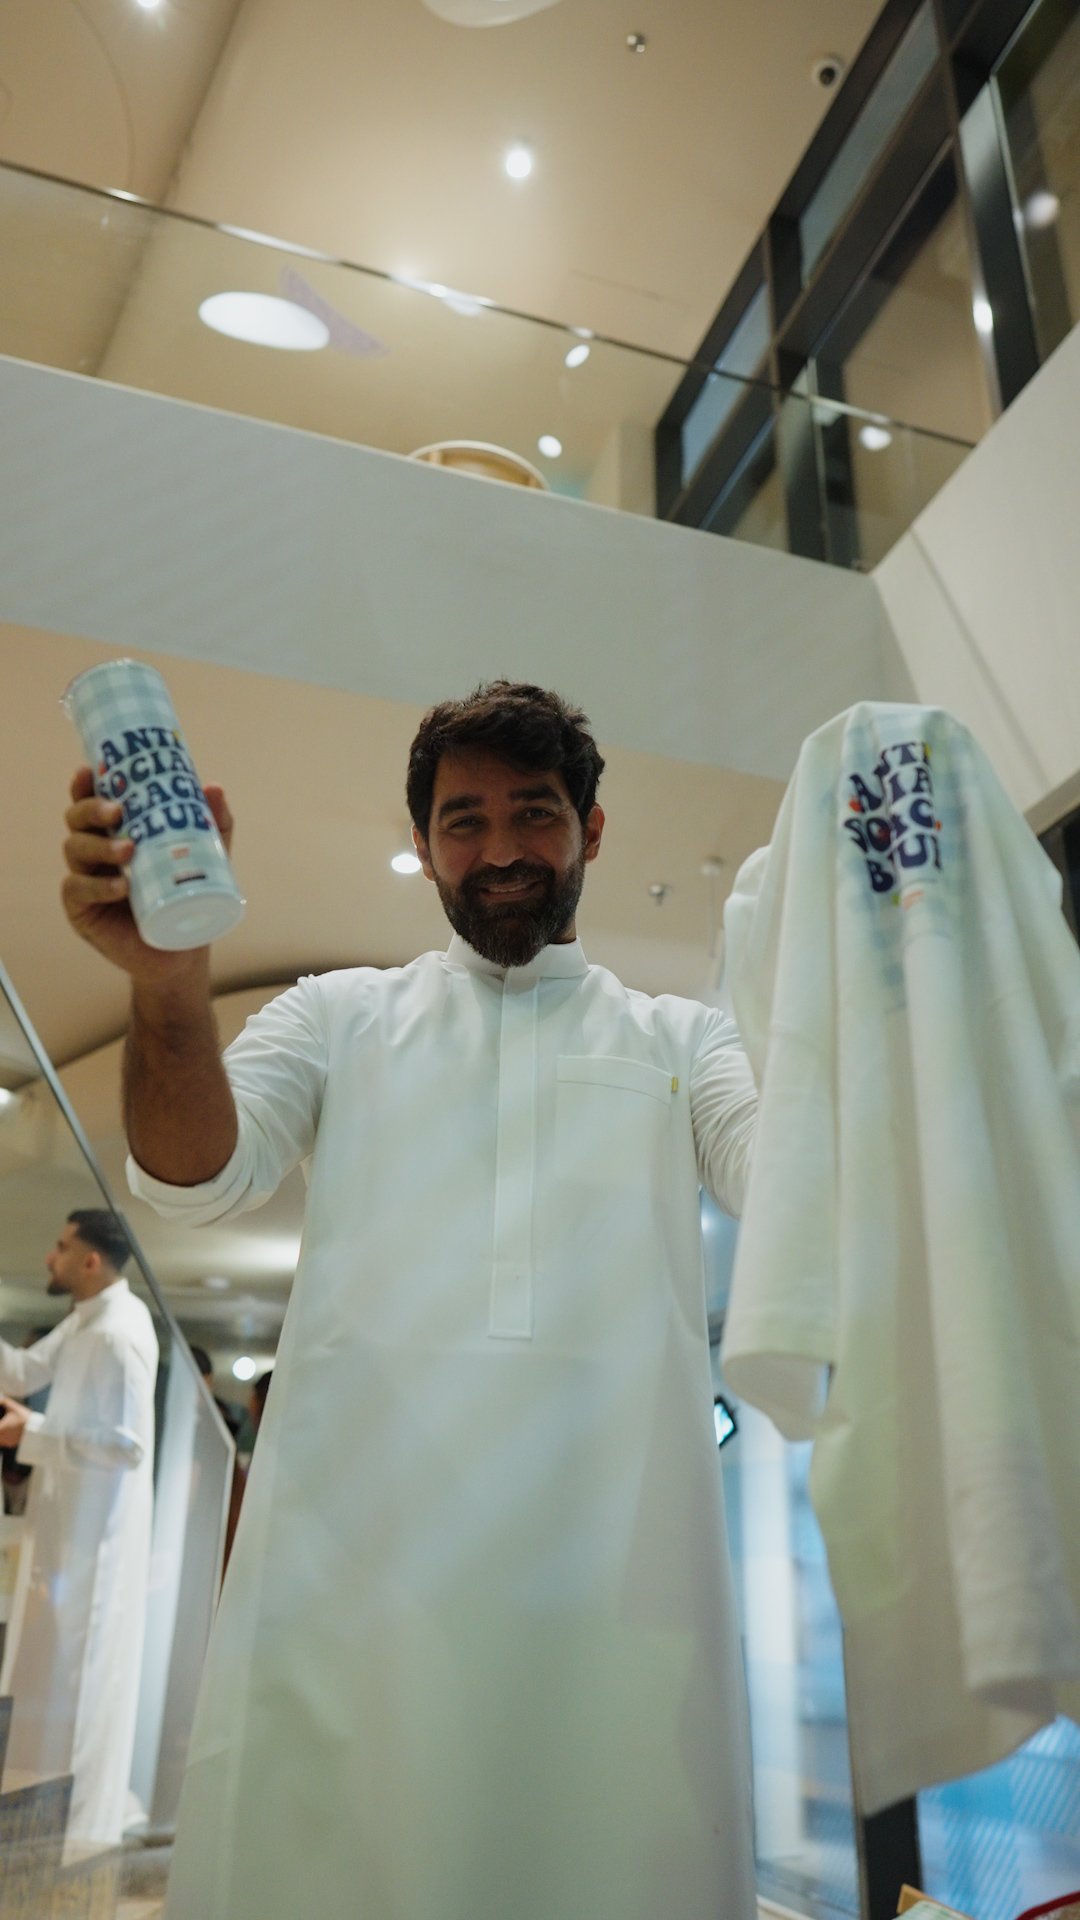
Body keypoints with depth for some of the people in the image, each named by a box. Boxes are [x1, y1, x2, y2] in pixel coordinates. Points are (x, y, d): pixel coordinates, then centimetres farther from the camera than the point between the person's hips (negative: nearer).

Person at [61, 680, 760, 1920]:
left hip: (614, 1567, 1)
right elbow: (196, 1175, 1)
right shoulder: (341, 1014, 16)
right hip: (356, 1556, 0)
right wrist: (169, 983, -19)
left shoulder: (678, 1040, 16)